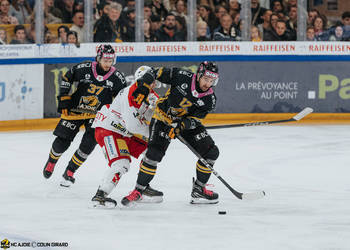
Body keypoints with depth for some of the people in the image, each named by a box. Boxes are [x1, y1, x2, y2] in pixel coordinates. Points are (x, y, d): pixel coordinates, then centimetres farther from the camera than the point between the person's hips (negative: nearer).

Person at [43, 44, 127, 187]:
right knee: (62, 142, 1)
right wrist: (64, 98, -2)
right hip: (75, 110, 0)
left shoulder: (117, 78, -12)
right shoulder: (83, 69, -15)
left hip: (97, 114, 0)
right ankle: (52, 161, 36)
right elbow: (67, 78, 1)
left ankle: (69, 173, 3)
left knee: (88, 144, -16)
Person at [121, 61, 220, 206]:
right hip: (163, 117, -4)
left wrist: (181, 125, -38)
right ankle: (138, 191, -7)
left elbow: (194, 120, -20)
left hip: (188, 123, 4)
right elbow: (158, 73, -9)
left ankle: (198, 190, 11)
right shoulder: (182, 77, -21)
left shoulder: (210, 100, -13)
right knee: (154, 153, -21)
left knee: (211, 152, -5)